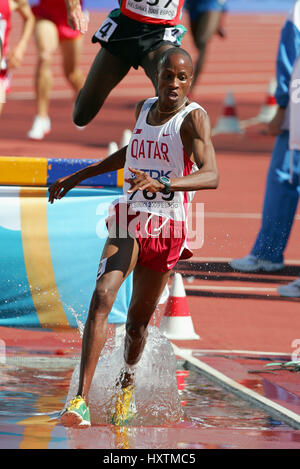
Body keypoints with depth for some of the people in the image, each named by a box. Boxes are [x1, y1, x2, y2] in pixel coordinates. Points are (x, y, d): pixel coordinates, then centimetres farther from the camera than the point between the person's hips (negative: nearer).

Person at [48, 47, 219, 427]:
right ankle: (80, 401, -27)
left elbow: (211, 176, -26)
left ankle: (127, 379, 44)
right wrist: (78, 177, 31)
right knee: (102, 297, -21)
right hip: (129, 218, 3)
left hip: (166, 226, -3)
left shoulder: (193, 118, -11)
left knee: (138, 319, 9)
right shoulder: (143, 109, 7)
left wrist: (163, 185, -43)